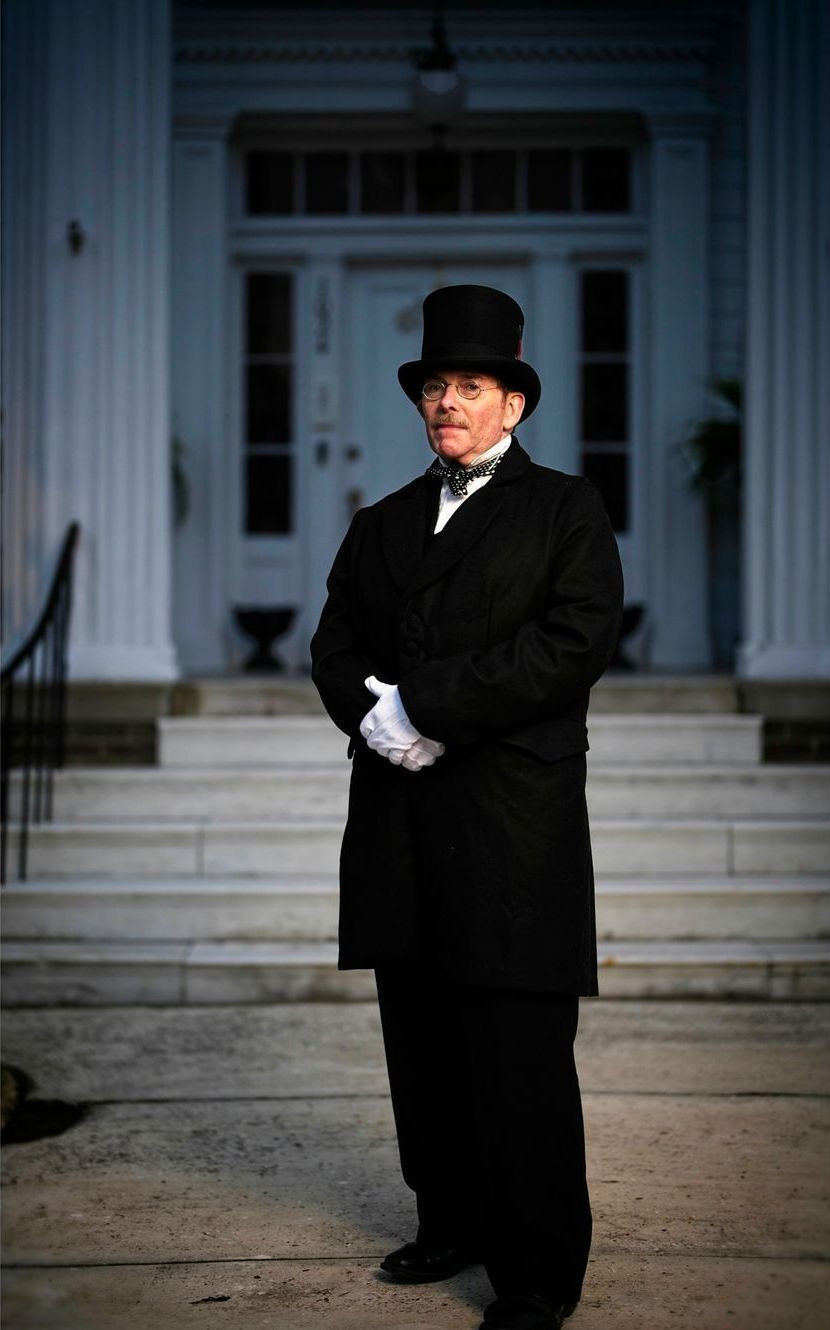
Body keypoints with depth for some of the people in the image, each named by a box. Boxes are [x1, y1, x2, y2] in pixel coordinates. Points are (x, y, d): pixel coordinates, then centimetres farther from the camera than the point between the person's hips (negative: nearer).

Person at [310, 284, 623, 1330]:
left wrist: (425, 705, -14)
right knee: (423, 1044, 11)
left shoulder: (566, 508, 3)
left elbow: (579, 639, -11)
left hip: (513, 817, -5)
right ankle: (453, 1225, 26)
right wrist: (373, 714, -9)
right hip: (400, 815, 5)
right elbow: (334, 648, 15)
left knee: (520, 1057, -3)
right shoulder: (382, 525, 19)